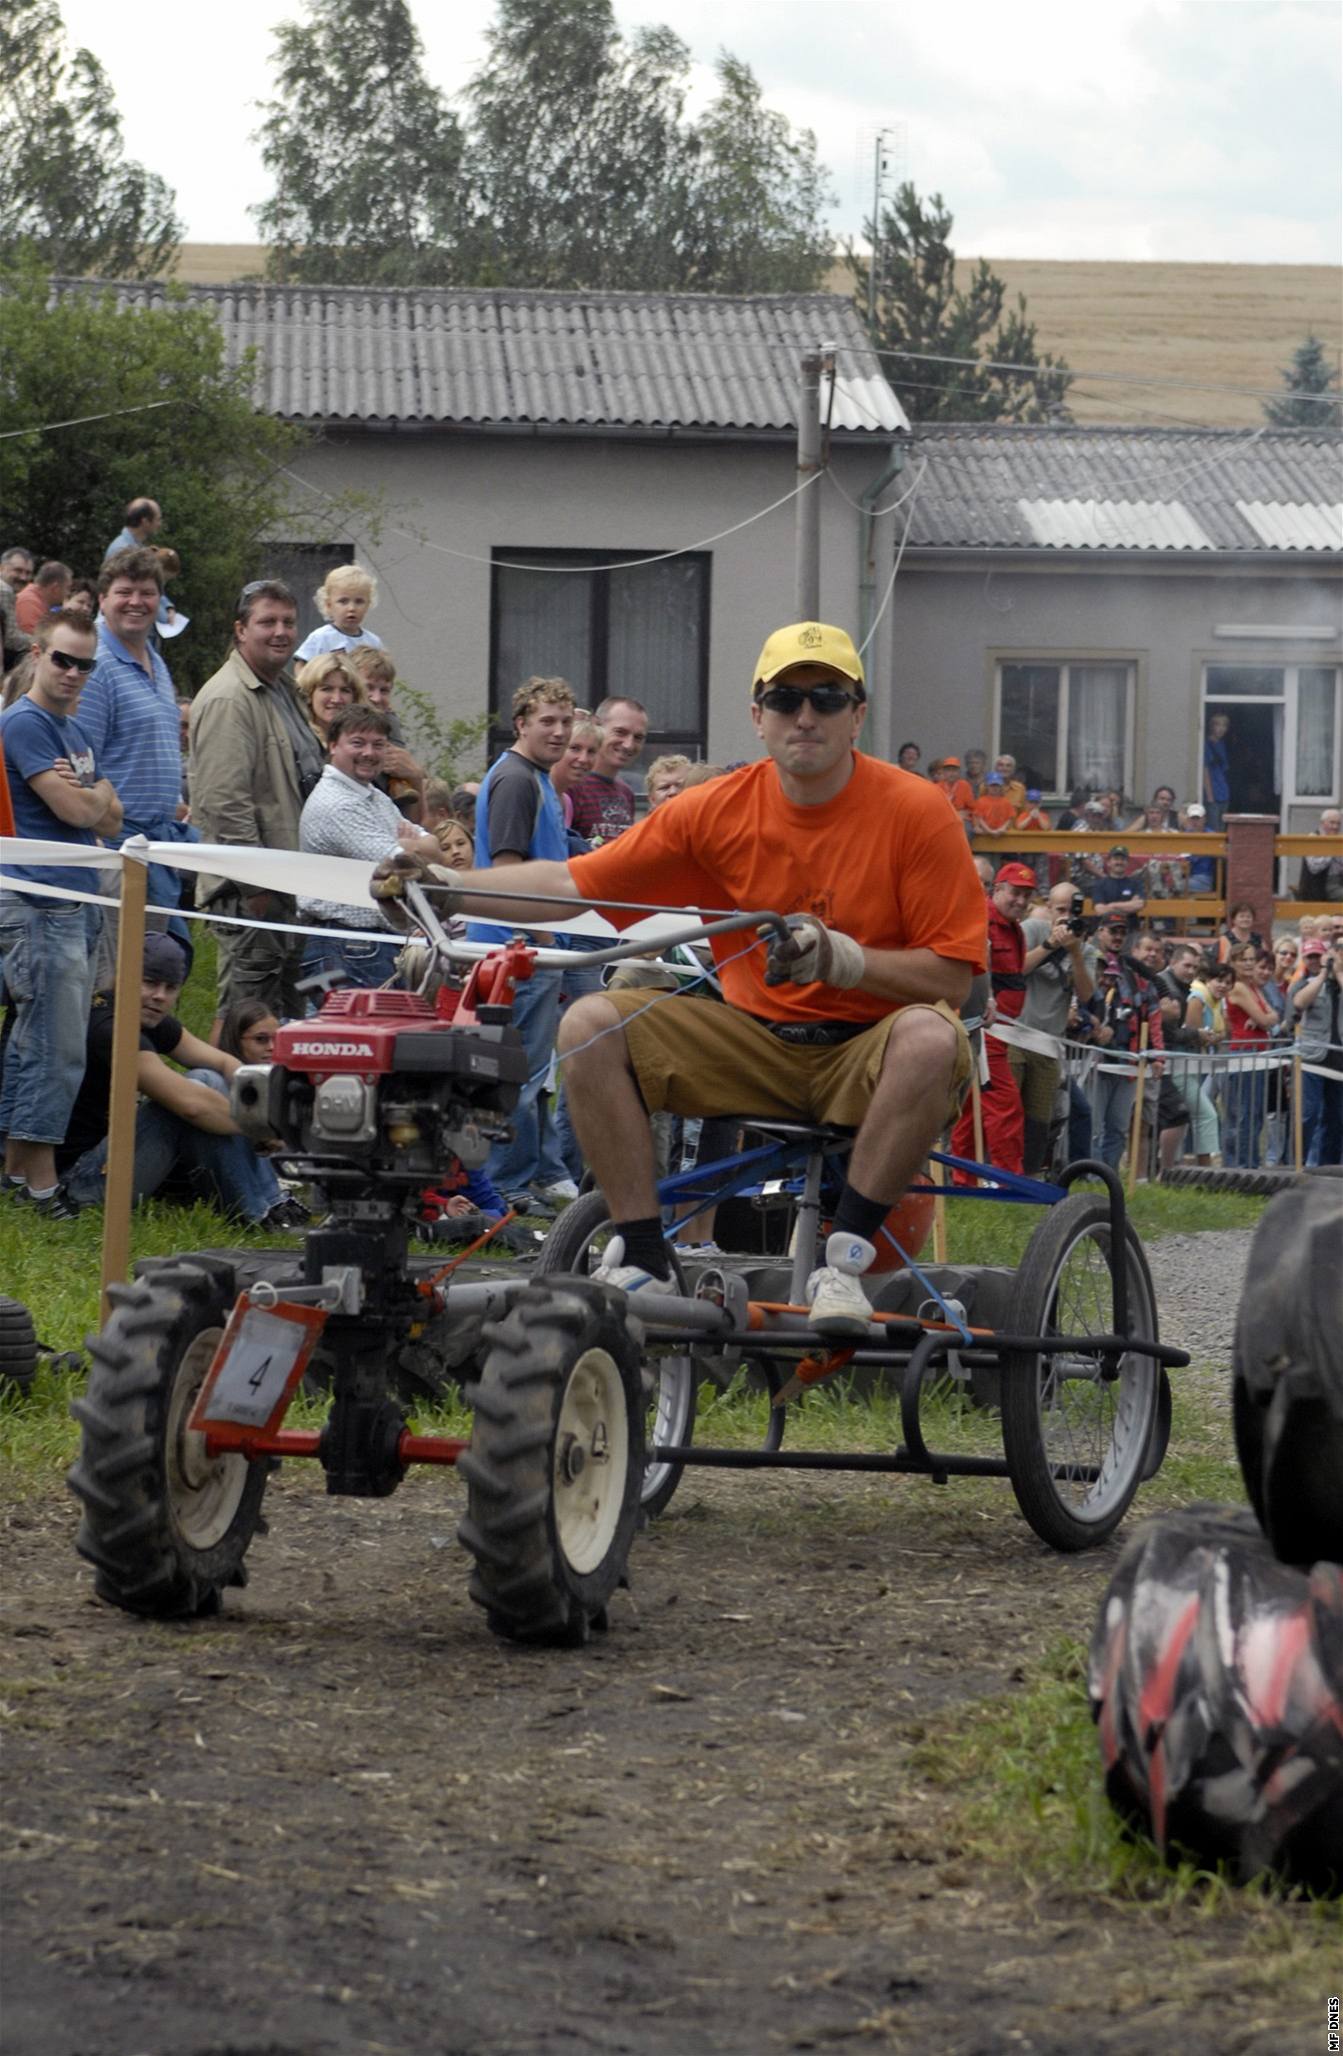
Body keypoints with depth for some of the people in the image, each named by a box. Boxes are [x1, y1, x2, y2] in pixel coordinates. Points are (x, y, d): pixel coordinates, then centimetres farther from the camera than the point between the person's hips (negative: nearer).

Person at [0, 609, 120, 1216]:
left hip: (77, 903, 9)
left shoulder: (75, 730, 18)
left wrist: (89, 798, -1)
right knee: (56, 1050, -9)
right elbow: (76, 811, -17)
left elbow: (110, 821, 19)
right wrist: (99, 791, 3)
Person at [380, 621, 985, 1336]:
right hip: (754, 1042, 4)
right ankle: (640, 1257, -13)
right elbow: (576, 884, -2)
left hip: (865, 1053, -4)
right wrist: (445, 885, -13)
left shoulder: (915, 812, -10)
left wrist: (842, 960, -27)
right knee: (592, 1023, -15)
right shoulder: (718, 810, -1)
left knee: (930, 1038, -37)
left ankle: (843, 1261, -27)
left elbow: (952, 976, -12)